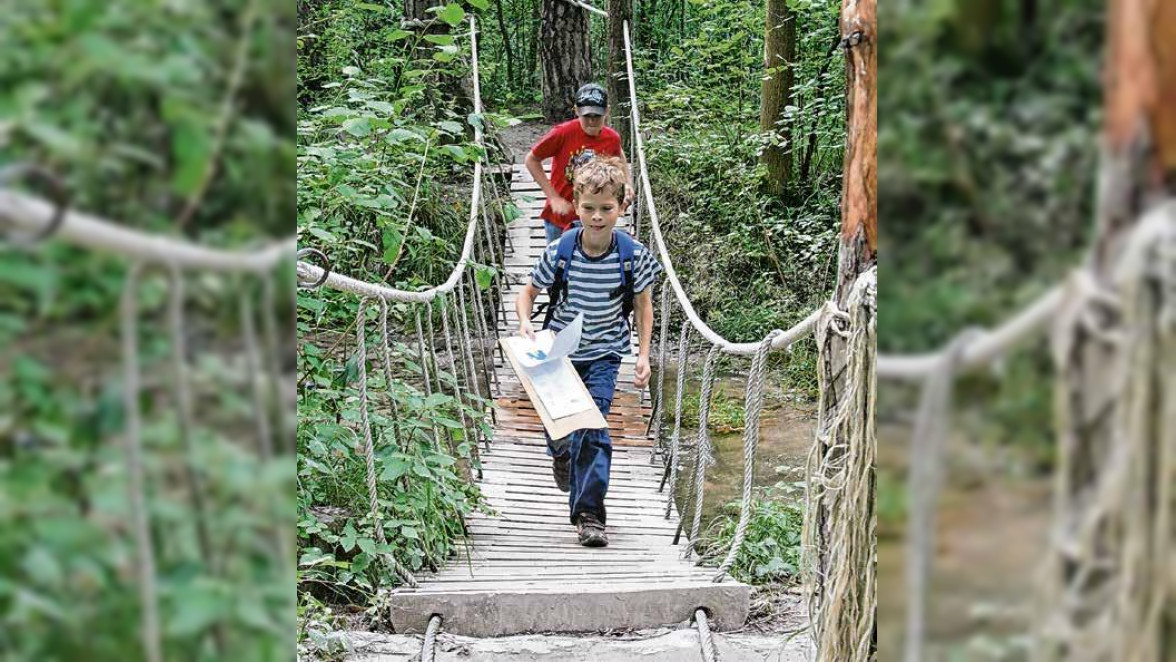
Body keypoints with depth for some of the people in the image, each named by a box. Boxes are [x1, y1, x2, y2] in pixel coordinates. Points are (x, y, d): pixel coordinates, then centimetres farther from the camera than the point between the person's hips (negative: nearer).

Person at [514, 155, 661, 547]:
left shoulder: (633, 256, -17)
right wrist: (525, 322, -25)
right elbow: (527, 295, -4)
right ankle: (562, 454, 54)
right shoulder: (559, 252, -19)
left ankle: (589, 514, -8)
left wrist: (643, 355, -5)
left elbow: (642, 304, 0)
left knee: (593, 428, -14)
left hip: (603, 355, -1)